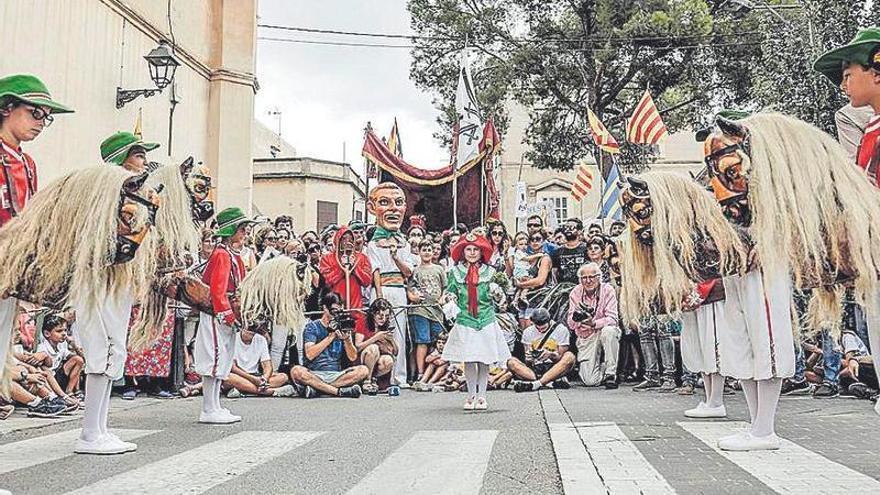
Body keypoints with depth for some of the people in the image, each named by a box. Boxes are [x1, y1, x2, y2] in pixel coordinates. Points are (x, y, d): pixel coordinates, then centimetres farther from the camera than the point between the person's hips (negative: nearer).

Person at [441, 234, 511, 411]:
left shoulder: (489, 271, 6)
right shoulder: (455, 272, 6)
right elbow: (450, 291, 13)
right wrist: (451, 302, -5)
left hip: (486, 319, 0)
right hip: (465, 319, 0)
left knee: (484, 360, 2)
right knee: (468, 360, 0)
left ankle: (481, 396, 13)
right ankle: (471, 395, 13)